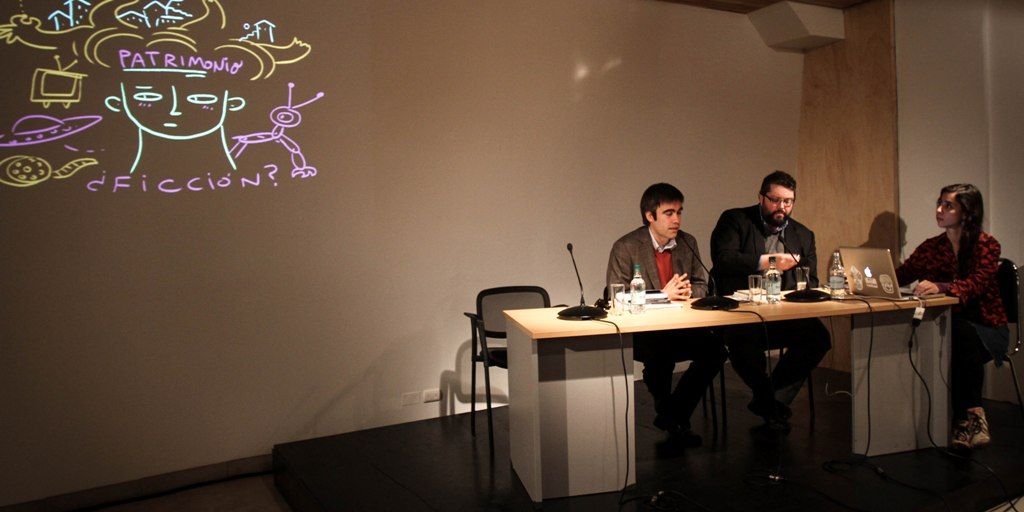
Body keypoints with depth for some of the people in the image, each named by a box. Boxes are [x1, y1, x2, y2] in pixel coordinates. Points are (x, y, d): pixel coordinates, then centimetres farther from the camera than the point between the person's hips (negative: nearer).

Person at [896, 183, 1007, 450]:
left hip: (986, 327, -3)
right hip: (947, 326, 3)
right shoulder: (931, 247, 11)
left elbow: (976, 284, -21)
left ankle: (967, 416, -28)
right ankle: (973, 413, -25)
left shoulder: (987, 245, -3)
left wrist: (940, 286, -40)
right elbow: (899, 276, 5)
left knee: (962, 334, -37)